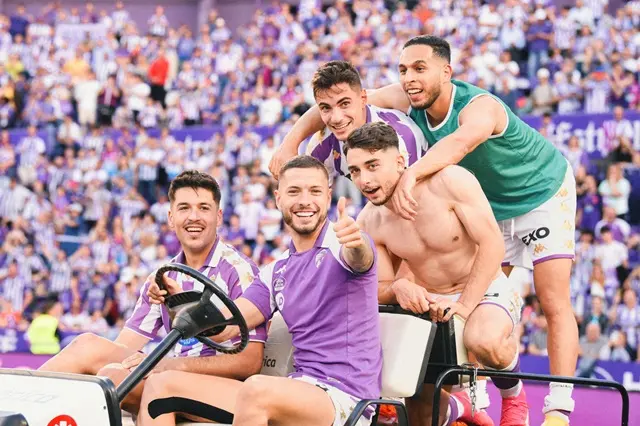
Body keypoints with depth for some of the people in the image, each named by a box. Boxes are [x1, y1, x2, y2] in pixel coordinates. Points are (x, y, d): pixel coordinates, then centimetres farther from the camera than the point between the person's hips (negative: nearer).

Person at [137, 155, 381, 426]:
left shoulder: (342, 244, -2)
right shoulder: (276, 273, 18)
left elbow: (359, 261, -27)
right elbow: (221, 327, 9)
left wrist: (357, 244, -52)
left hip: (344, 398, -7)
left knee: (257, 390, -40)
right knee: (161, 384, 0)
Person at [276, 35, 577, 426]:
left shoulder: (480, 107, -38)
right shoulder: (409, 100, -20)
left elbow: (460, 142, -62)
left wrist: (410, 175, -78)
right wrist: (290, 142, -24)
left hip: (543, 195, -6)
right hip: (491, 206, 6)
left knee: (555, 305, -10)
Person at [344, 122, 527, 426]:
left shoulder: (450, 182, -22)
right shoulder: (369, 224, -10)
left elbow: (492, 243, -22)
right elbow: (377, 289, -3)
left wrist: (465, 305, -29)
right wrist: (399, 288, -27)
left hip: (484, 291, -4)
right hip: (428, 303, 4)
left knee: (483, 341, -40)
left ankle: (514, 396, -6)